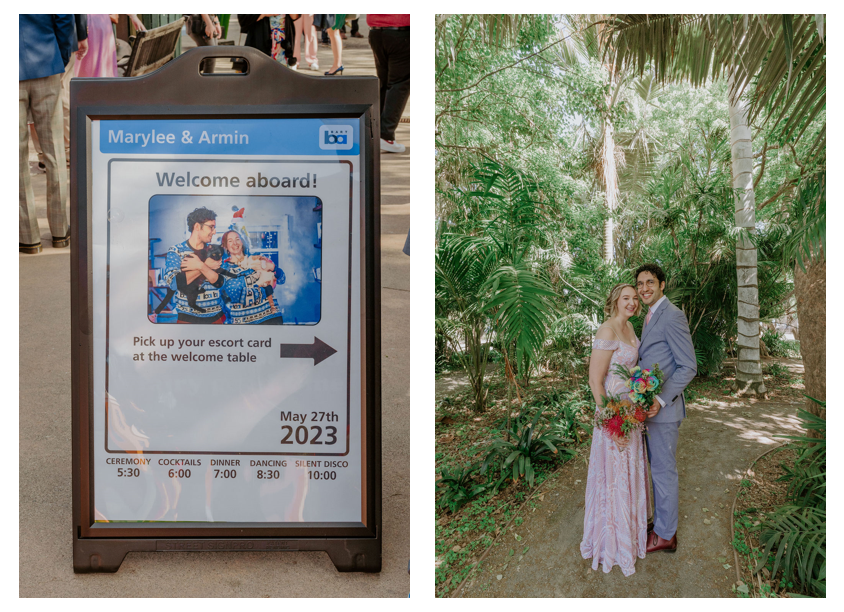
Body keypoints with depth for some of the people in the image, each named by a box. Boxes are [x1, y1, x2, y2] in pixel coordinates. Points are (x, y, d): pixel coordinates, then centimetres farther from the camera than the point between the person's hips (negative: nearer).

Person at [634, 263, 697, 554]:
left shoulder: (672, 315, -17)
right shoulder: (651, 316, 14)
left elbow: (688, 366, -19)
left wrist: (661, 400, -24)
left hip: (664, 409, -9)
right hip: (651, 407, 9)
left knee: (664, 470, 2)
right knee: (658, 468, 18)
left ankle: (665, 535, 15)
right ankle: (662, 522, 32)